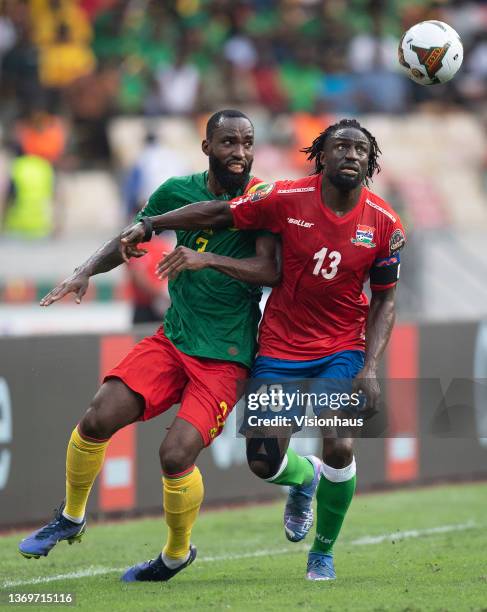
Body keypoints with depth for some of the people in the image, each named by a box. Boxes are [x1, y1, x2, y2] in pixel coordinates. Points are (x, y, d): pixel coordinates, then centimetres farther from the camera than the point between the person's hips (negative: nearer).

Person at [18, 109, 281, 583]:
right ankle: (71, 517, 13)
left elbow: (272, 270, -21)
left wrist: (207, 259, -32)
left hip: (224, 358, -4)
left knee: (176, 454, -18)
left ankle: (178, 553, 10)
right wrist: (86, 272, 0)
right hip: (171, 340, 4)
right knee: (99, 418, -13)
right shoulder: (178, 191, 3)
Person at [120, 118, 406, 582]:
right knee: (263, 464, -2)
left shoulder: (385, 223, -9)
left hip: (342, 351, 0)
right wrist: (149, 226, -10)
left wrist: (370, 367, -12)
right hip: (279, 349, 0)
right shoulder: (288, 198, -13)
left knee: (339, 449, -20)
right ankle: (304, 478, 39)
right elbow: (219, 213, -4)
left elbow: (384, 300, -1)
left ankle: (323, 553, 7)